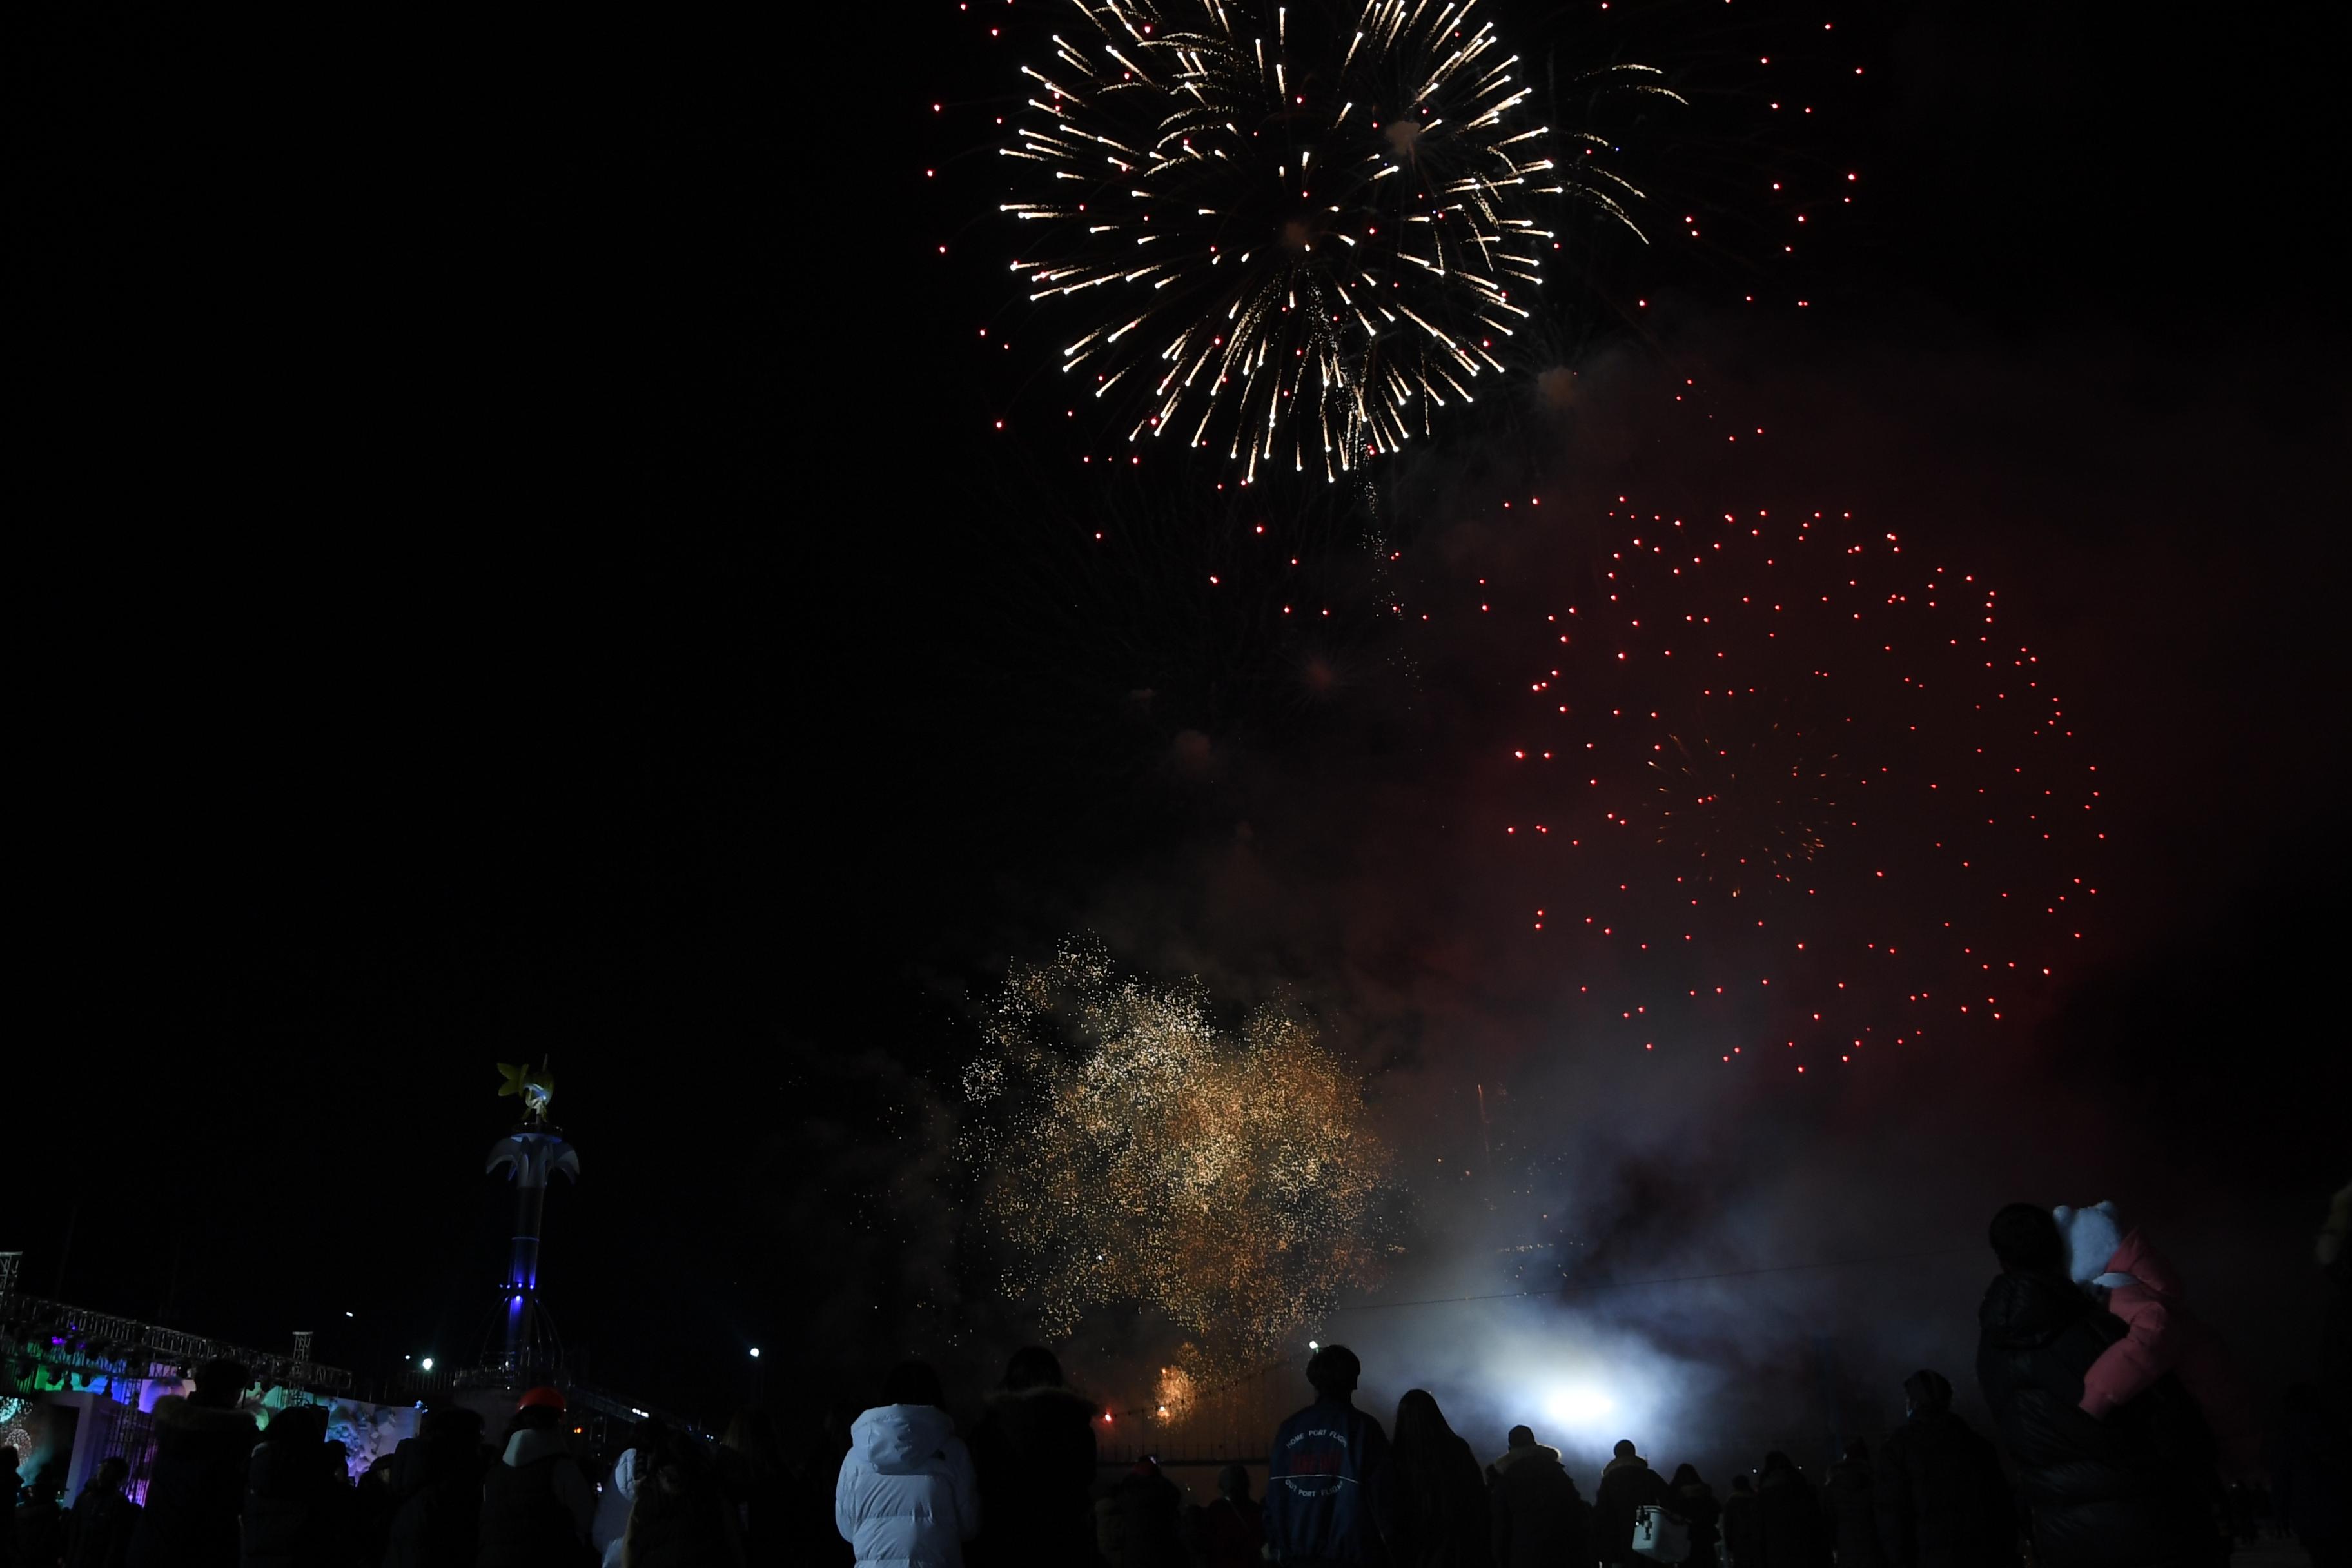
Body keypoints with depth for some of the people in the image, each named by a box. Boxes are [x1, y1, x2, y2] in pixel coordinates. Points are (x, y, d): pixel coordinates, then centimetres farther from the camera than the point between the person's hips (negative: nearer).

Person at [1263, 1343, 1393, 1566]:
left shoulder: (1288, 1429, 7)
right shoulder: (1364, 1428, -5)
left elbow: (1274, 1493, 7)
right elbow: (1381, 1493, -7)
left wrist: (1275, 1544, 12)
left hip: (1296, 1551, 4)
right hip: (1351, 1552, -4)